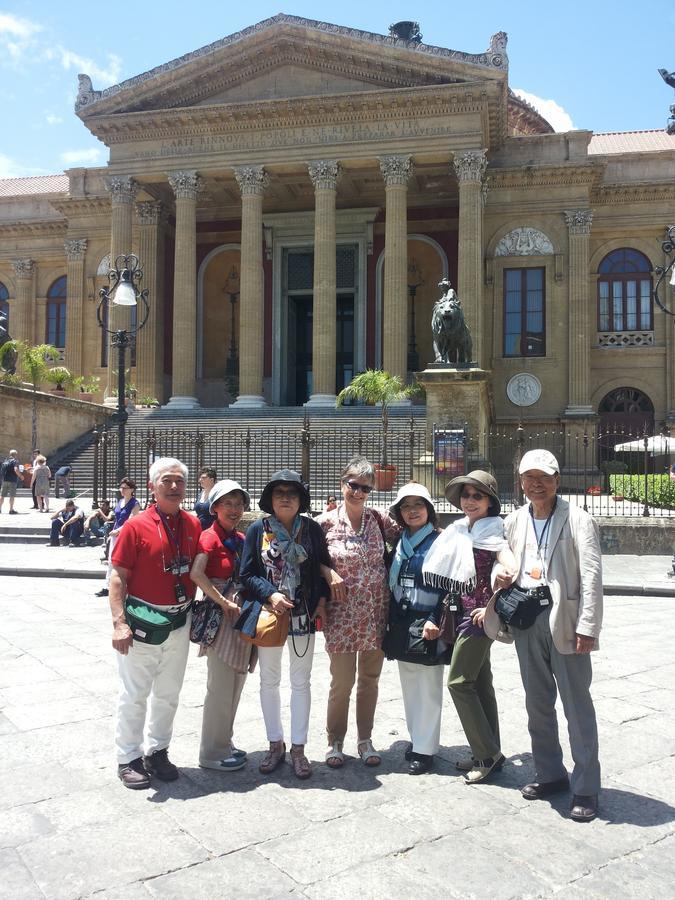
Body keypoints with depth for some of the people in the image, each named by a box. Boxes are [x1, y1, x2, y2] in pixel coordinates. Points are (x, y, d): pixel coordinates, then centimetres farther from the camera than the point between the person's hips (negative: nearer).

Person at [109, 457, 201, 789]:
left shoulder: (193, 525, 3)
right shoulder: (136, 526, -11)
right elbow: (118, 577, -11)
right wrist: (119, 623, -19)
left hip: (180, 623, 5)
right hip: (143, 623, -5)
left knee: (168, 694, 16)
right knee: (134, 694, 6)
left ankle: (157, 752, 32)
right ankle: (129, 758, 22)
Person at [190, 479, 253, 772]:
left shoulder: (241, 539, 10)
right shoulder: (210, 537, -12)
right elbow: (196, 573, -27)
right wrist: (224, 602, -21)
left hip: (243, 615, 8)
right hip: (220, 616, -8)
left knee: (235, 686, 16)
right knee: (220, 689, -1)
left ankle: (224, 743, 30)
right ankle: (212, 753, 13)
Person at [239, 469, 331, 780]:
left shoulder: (312, 529, 0)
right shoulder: (258, 529, -2)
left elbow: (323, 567, 5)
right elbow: (247, 574, -3)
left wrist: (321, 601, -7)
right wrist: (270, 595, -17)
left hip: (303, 615, 0)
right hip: (267, 613, 0)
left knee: (301, 682, 8)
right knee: (269, 681, 11)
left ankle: (298, 748, 20)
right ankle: (275, 744, 27)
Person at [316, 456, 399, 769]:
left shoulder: (379, 520, 2)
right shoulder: (326, 522, -5)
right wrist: (328, 572, -11)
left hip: (376, 613, 3)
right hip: (341, 614, -2)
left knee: (370, 679, 13)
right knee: (342, 682, 1)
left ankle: (365, 739, 30)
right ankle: (335, 741, 22)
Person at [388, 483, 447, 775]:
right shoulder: (399, 542, 12)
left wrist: (435, 620, -18)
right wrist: (392, 619, 12)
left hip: (428, 625, -6)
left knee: (429, 687, 0)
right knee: (409, 685, 13)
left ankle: (425, 748, 10)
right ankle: (416, 738, 26)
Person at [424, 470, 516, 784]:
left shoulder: (491, 531, -12)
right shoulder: (460, 531, 11)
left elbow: (512, 571, -25)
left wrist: (493, 607, -24)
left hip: (479, 614, -8)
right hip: (466, 613, 8)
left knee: (458, 681, -6)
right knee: (480, 683, 13)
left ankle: (487, 754, 4)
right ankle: (489, 754, 22)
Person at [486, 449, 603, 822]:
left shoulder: (577, 520, -7)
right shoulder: (514, 521, 8)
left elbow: (591, 577, -11)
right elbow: (503, 567, 16)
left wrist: (587, 627, -17)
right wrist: (493, 613, 11)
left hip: (564, 619, -5)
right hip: (526, 620, 5)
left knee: (577, 705, 2)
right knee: (538, 703, 16)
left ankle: (586, 787, 15)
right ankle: (550, 774, 32)